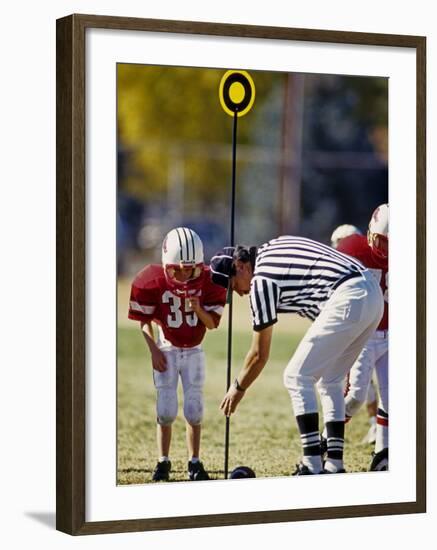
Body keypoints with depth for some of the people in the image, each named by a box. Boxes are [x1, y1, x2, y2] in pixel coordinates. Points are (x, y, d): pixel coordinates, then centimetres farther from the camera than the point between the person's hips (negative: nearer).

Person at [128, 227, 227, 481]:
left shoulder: (208, 282, -15)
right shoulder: (154, 282, -19)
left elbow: (212, 323, -8)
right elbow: (144, 320, -5)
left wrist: (198, 309, -28)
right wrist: (153, 351, -9)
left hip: (194, 351, 1)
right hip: (166, 350, -1)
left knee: (194, 409, -1)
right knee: (166, 408, -5)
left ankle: (195, 463, 8)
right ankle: (163, 461, 5)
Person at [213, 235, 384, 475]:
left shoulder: (261, 281, -3)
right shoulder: (272, 247, 20)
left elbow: (260, 354, 4)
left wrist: (238, 388, 18)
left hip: (348, 301, -9)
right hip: (374, 293, 9)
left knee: (297, 377, -1)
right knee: (330, 380, 18)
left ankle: (312, 466, -4)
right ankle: (334, 464, 17)